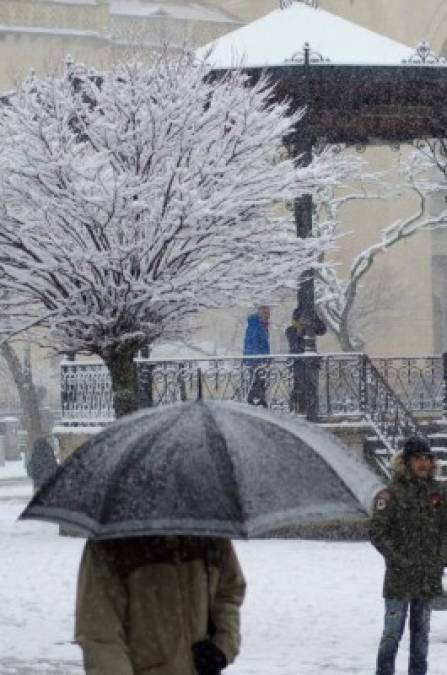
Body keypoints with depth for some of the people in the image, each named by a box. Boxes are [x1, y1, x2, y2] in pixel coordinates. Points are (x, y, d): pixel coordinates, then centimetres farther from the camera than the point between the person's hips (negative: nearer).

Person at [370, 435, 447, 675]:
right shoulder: (391, 495, -8)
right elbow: (378, 533, -11)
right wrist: (400, 559, -15)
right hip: (400, 577, -5)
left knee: (421, 632, 13)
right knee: (392, 631, -2)